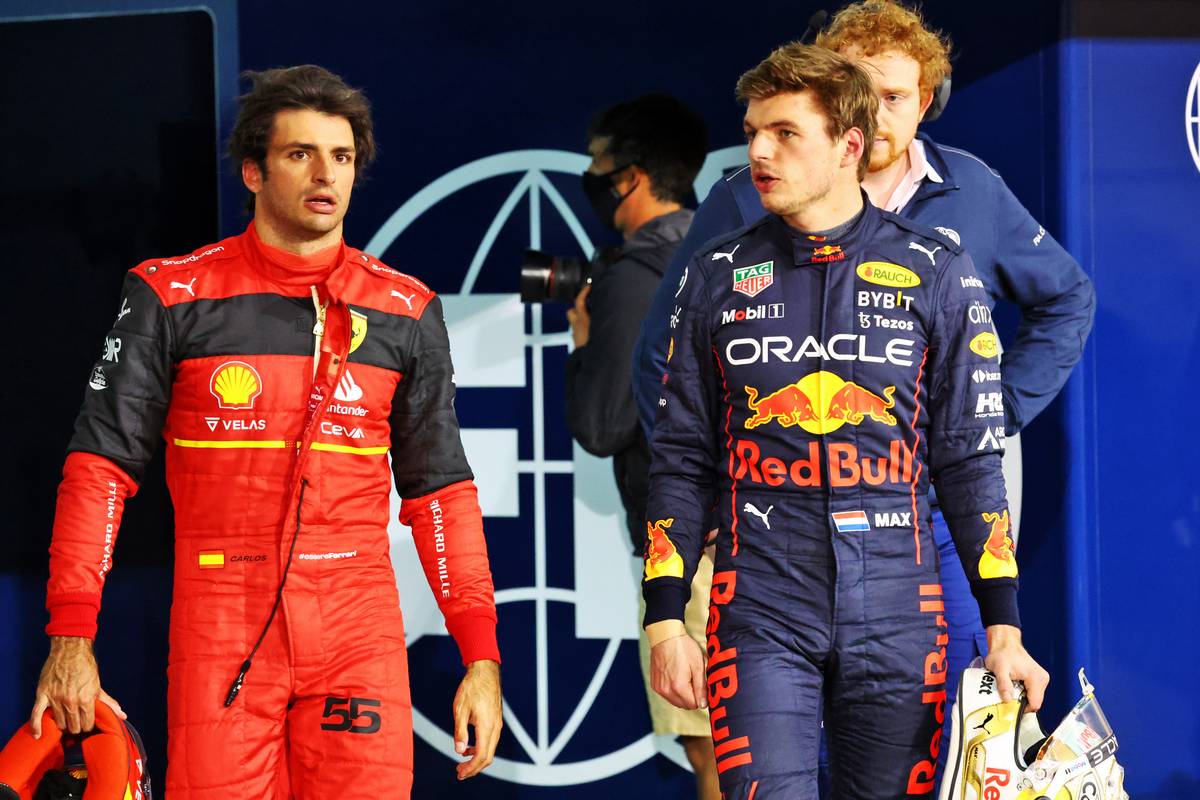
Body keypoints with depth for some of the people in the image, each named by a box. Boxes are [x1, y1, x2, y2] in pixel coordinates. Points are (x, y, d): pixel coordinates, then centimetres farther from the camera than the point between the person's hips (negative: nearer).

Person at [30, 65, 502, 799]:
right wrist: (71, 636, -7)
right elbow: (102, 465, 2)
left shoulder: (405, 310, 9)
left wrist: (482, 656, 4)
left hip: (358, 636, 2)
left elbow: (440, 489, 10)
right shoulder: (172, 294, 3)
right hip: (219, 637, -1)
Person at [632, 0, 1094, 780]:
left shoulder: (972, 193, 7)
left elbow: (1067, 299, 22)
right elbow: (663, 358, 8)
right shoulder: (747, 205, 0)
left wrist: (1004, 411, 11)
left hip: (951, 511, 2)